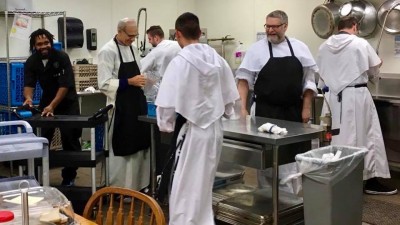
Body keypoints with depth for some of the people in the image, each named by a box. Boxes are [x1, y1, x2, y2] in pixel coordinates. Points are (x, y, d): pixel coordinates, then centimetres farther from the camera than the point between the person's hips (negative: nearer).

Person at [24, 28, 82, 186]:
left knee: (70, 140, -6)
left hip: (67, 102, -4)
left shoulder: (62, 57, -20)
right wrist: (28, 98, -38)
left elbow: (65, 85, -25)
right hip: (47, 101, 4)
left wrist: (52, 106, -33)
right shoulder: (31, 62, -7)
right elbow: (28, 84, -15)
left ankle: (69, 177, 8)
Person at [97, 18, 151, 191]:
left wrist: (141, 80, 1)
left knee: (140, 145, 13)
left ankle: (138, 185, 26)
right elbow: (104, 84, -18)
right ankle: (120, 189, 15)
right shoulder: (107, 51, -12)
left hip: (137, 104, 8)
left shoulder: (132, 48, 12)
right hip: (121, 107, -8)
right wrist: (129, 82, -23)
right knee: (122, 149, 2)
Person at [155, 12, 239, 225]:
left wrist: (165, 125, -1)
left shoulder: (180, 62, -16)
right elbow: (230, 96, 8)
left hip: (191, 131, -6)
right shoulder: (217, 59, 1)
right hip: (215, 129, 6)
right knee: (204, 185, 20)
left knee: (185, 187, 6)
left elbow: (168, 102, -17)